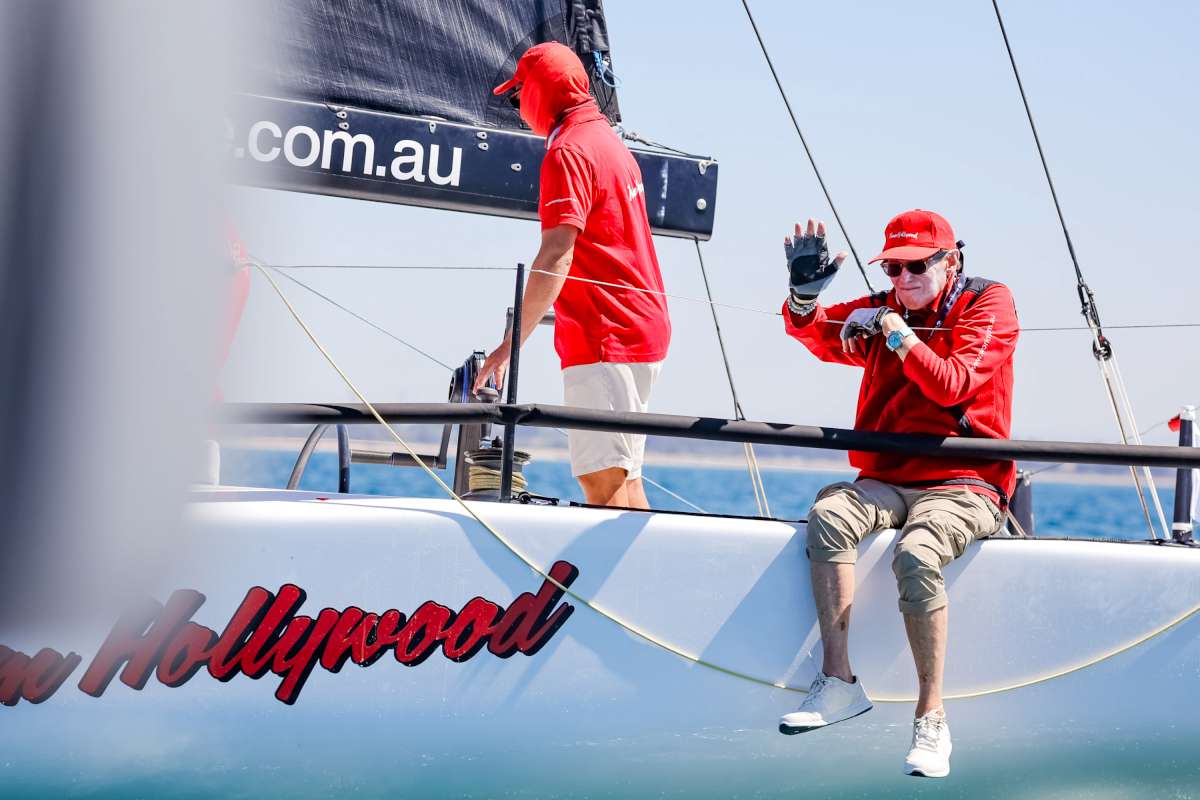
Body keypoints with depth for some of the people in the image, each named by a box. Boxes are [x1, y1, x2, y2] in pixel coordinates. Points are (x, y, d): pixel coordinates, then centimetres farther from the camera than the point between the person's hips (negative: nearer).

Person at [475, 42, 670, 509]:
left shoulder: (568, 151, -11)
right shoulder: (610, 142, 19)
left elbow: (556, 257, -19)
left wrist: (511, 343, -20)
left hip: (603, 339, -10)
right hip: (644, 330, 10)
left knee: (602, 478, -13)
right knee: (624, 479, 11)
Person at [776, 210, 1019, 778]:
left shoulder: (989, 304, 2)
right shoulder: (879, 312, 15)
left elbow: (952, 385, -12)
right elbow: (813, 334, 0)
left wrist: (901, 336, -16)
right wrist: (805, 293, -19)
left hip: (963, 486, -4)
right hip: (885, 483, 4)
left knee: (915, 554, -35)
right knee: (827, 515, -28)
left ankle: (931, 720, -27)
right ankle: (839, 683, -27)